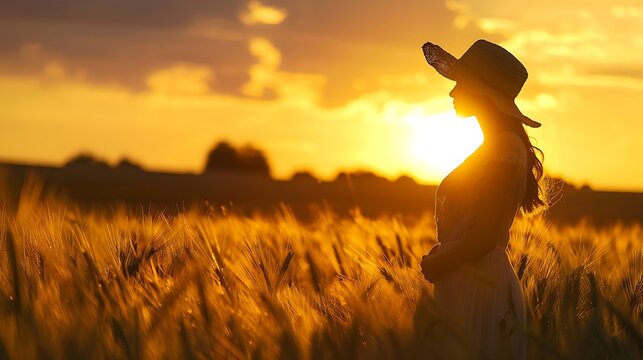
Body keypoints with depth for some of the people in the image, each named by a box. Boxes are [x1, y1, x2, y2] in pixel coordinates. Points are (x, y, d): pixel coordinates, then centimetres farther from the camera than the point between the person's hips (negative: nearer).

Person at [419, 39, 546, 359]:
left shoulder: (503, 149, -15)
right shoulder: (500, 146, 15)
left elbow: (484, 238, -21)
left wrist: (436, 265, -7)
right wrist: (437, 259, 8)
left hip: (478, 288, -10)